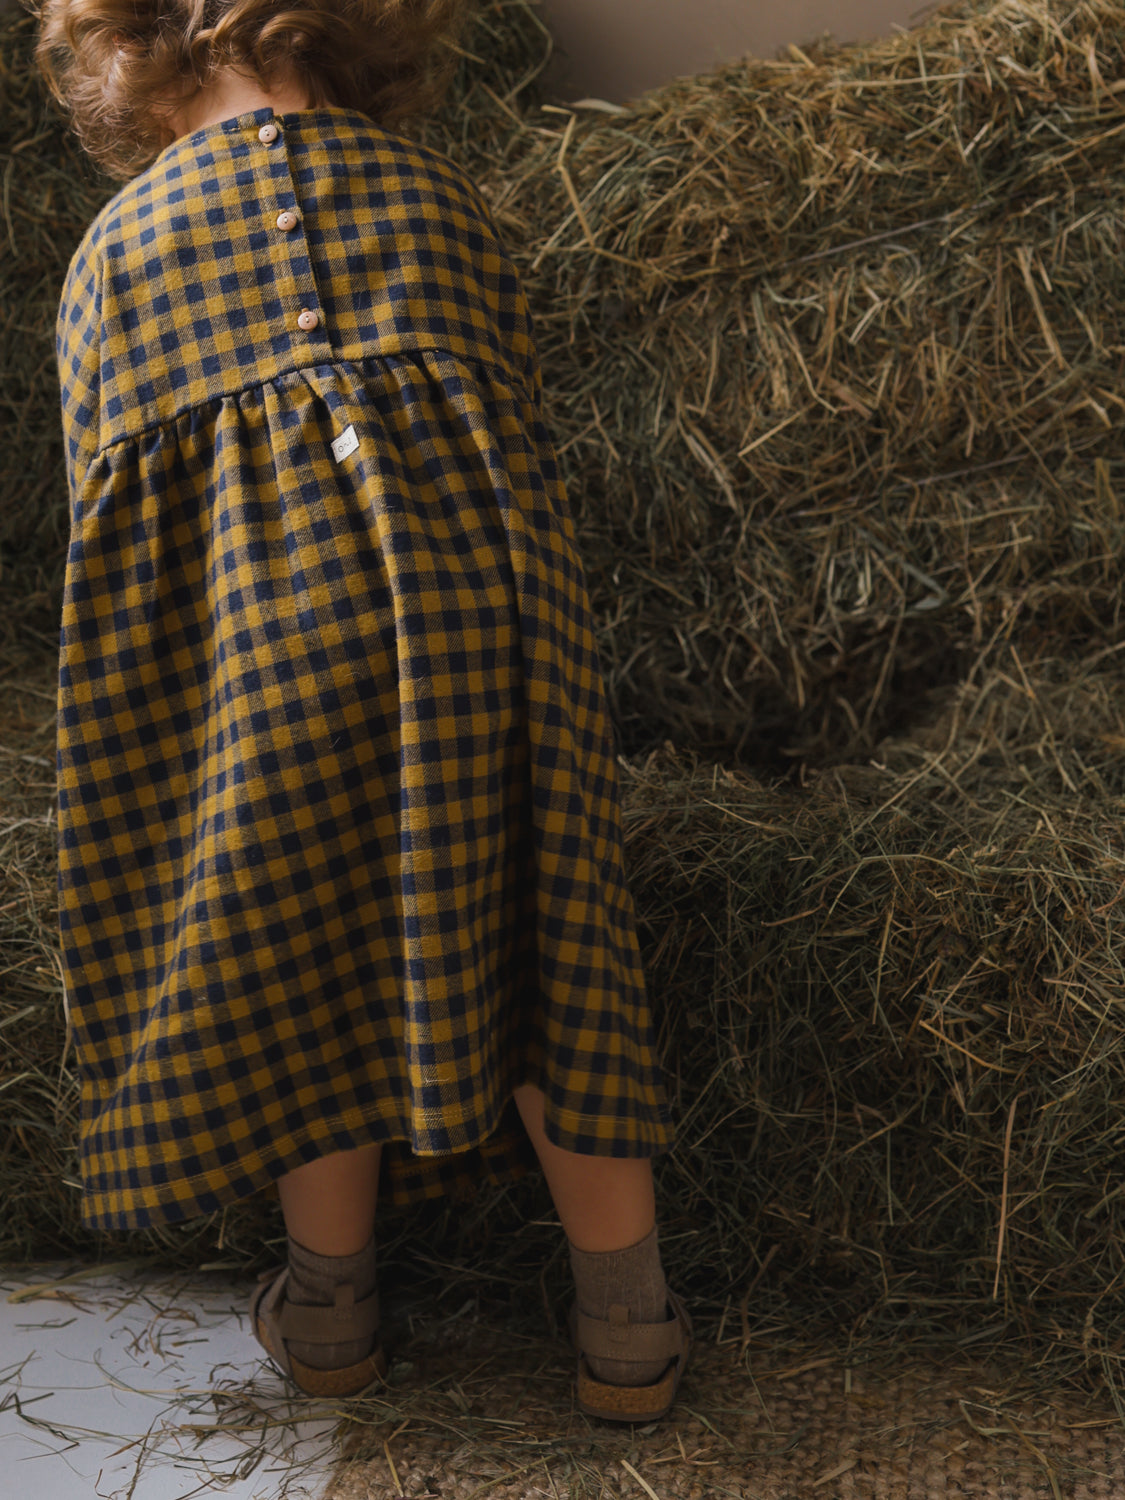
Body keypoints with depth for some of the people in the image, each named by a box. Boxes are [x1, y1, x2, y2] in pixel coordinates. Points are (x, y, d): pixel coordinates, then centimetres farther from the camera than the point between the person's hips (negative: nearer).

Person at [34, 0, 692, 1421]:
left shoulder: (111, 253, 18)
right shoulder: (439, 200, 19)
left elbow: (106, 507, 17)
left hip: (252, 607, 0)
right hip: (466, 560, 1)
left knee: (297, 949, 16)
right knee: (532, 935, 11)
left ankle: (331, 1306, 29)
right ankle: (627, 1328, 18)